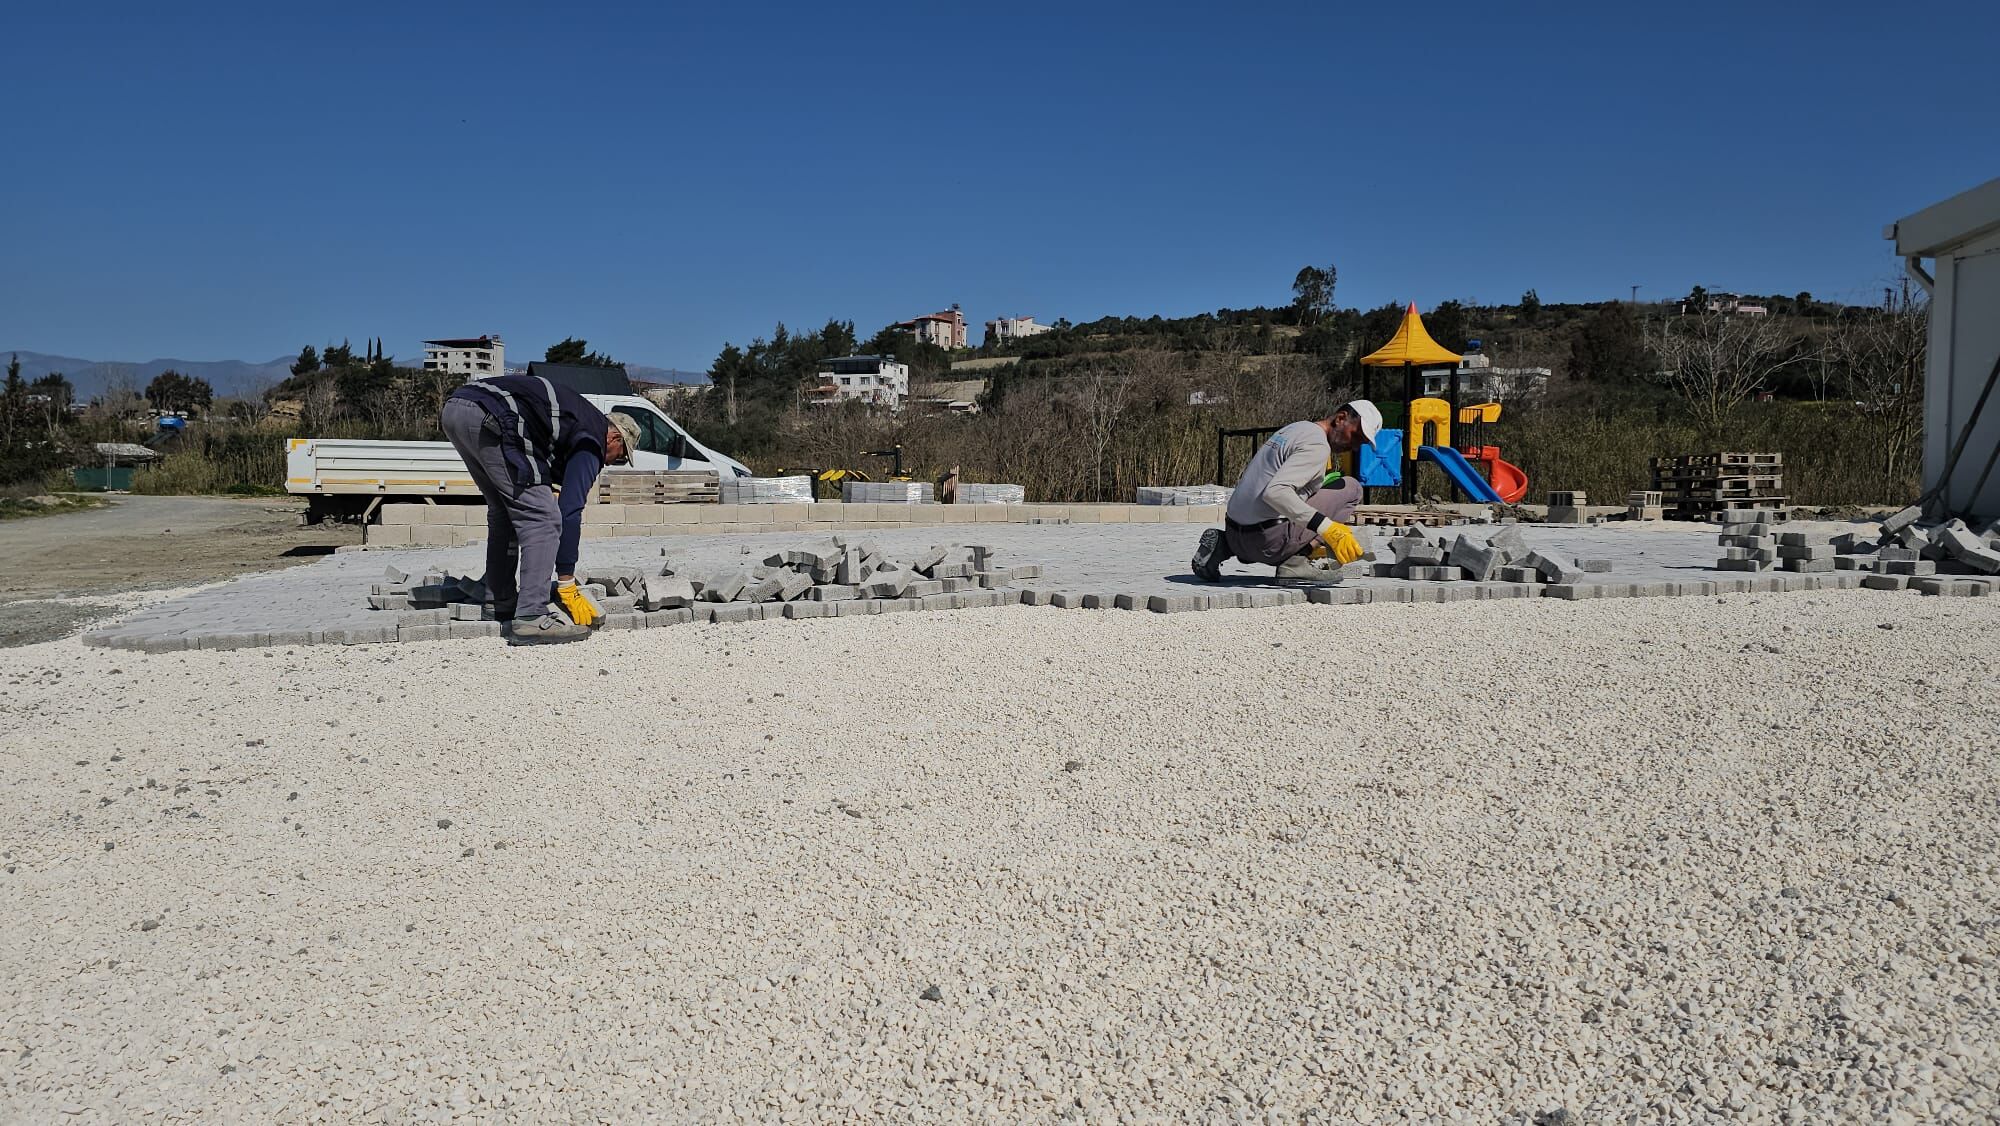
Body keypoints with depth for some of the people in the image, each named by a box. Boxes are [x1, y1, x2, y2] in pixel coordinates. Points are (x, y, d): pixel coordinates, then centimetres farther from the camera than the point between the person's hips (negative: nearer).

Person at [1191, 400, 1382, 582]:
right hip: (1268, 540, -8)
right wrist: (1326, 528, -31)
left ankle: (1222, 547, 14)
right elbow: (1275, 491, -26)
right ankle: (1295, 560, -5)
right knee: (1350, 488, 1)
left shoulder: (1294, 429, 18)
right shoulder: (1317, 446, -11)